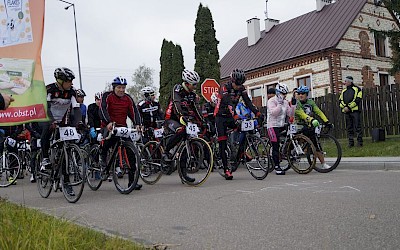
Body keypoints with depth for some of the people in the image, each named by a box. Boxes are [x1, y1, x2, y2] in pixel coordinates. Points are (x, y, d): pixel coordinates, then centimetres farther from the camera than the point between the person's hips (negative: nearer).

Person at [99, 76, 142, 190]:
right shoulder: (107, 96, -4)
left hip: (122, 127, 3)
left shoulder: (128, 98, 7)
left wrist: (137, 124, -19)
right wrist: (109, 122, -35)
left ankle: (132, 181, 0)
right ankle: (103, 160, 1)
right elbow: (103, 110, -18)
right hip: (108, 126, -3)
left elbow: (134, 111, -1)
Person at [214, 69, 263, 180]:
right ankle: (226, 170, -8)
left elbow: (248, 102, -11)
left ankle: (241, 152, 2)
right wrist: (235, 116, -48)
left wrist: (258, 113, -26)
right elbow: (228, 103, -34)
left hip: (231, 116, 5)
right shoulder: (224, 87, -20)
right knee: (222, 144, -9)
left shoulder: (241, 89, -3)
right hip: (221, 117, -5)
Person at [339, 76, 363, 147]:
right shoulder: (343, 91, 20)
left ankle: (359, 141, -1)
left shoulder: (357, 89, 4)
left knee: (357, 126, -5)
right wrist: (344, 107, -7)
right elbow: (340, 101, 14)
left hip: (355, 110, -5)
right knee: (349, 128, 6)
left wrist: (349, 107, -14)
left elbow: (357, 99, -8)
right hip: (346, 111, 5)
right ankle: (351, 142, 10)